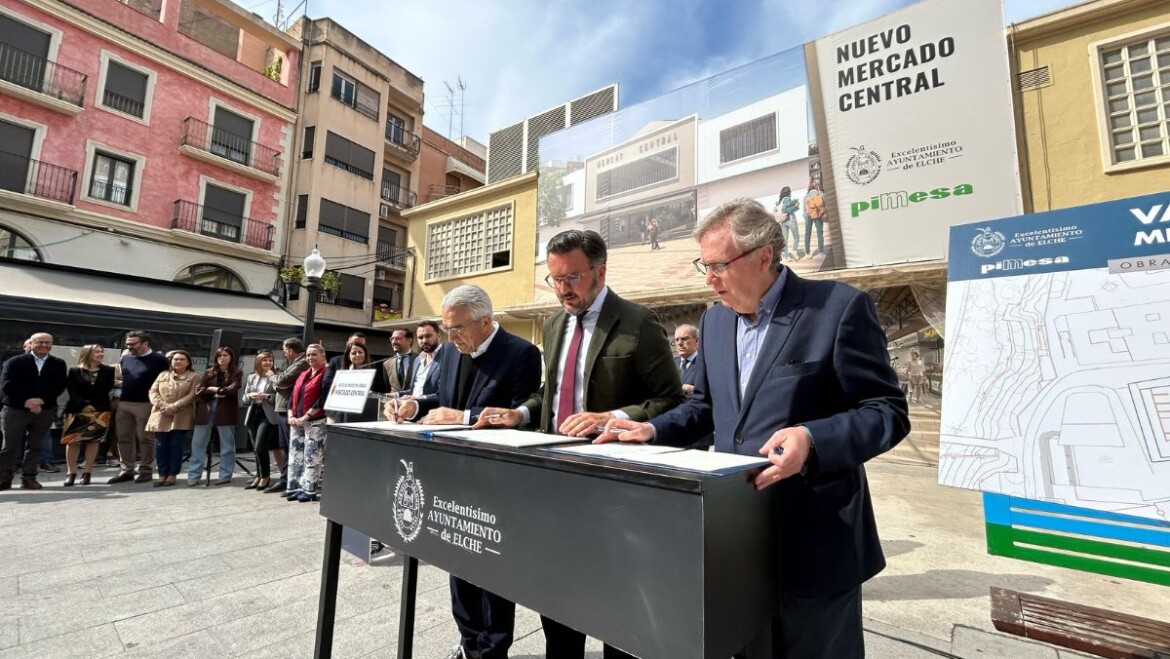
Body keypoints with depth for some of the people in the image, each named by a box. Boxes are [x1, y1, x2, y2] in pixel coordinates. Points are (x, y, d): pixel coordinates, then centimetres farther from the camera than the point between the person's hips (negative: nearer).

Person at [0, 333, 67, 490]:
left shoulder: (59, 364, 8)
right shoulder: (14, 362, 2)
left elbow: (59, 387, 2)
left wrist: (41, 400, -13)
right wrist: (26, 402, -15)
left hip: (45, 411, 2)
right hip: (15, 409, -1)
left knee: (34, 446, 7)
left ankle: (29, 478, 12)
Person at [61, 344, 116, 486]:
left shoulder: (108, 370, 7)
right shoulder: (74, 371, 4)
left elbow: (106, 390, -1)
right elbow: (72, 391, -5)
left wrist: (91, 404, -12)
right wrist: (83, 405, -18)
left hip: (100, 410, 1)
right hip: (77, 410, -1)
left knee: (93, 440, 2)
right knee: (72, 440, -3)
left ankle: (87, 472, 6)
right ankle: (71, 472, 4)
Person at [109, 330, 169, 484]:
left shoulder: (158, 359, -7)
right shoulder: (125, 358, 11)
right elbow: (121, 377, 25)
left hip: (145, 404, -6)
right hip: (123, 404, 6)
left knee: (145, 439, 0)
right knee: (123, 438, 9)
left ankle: (146, 471, 7)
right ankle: (126, 470, 19)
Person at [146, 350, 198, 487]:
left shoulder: (193, 377, 4)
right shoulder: (162, 375, 16)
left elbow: (191, 395, -7)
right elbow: (153, 391, 7)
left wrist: (173, 407, -15)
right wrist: (162, 406, -11)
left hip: (180, 418, -3)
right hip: (161, 416, 3)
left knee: (176, 446, 0)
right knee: (161, 446, 4)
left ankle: (172, 474, 8)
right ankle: (162, 474, 12)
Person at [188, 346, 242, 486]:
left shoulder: (236, 373, 4)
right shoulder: (208, 372, 14)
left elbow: (232, 390, -10)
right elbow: (198, 390, 4)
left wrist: (213, 389, -4)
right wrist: (212, 390, -11)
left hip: (225, 411, -3)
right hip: (205, 409, 3)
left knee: (227, 445, 3)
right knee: (197, 444, 3)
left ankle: (225, 475, 10)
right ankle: (194, 476, 9)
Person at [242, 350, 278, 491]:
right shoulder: (251, 377, 13)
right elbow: (245, 398, 14)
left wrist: (266, 396, -19)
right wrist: (251, 395, -7)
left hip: (267, 415, -6)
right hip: (253, 414, 6)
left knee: (260, 447, -11)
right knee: (257, 448, 10)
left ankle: (266, 476, 4)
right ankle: (259, 476, 20)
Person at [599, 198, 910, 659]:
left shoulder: (839, 307, -13)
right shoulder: (715, 319, 6)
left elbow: (887, 411, -14)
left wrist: (812, 440, -31)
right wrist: (653, 431, -1)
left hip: (813, 538, -5)